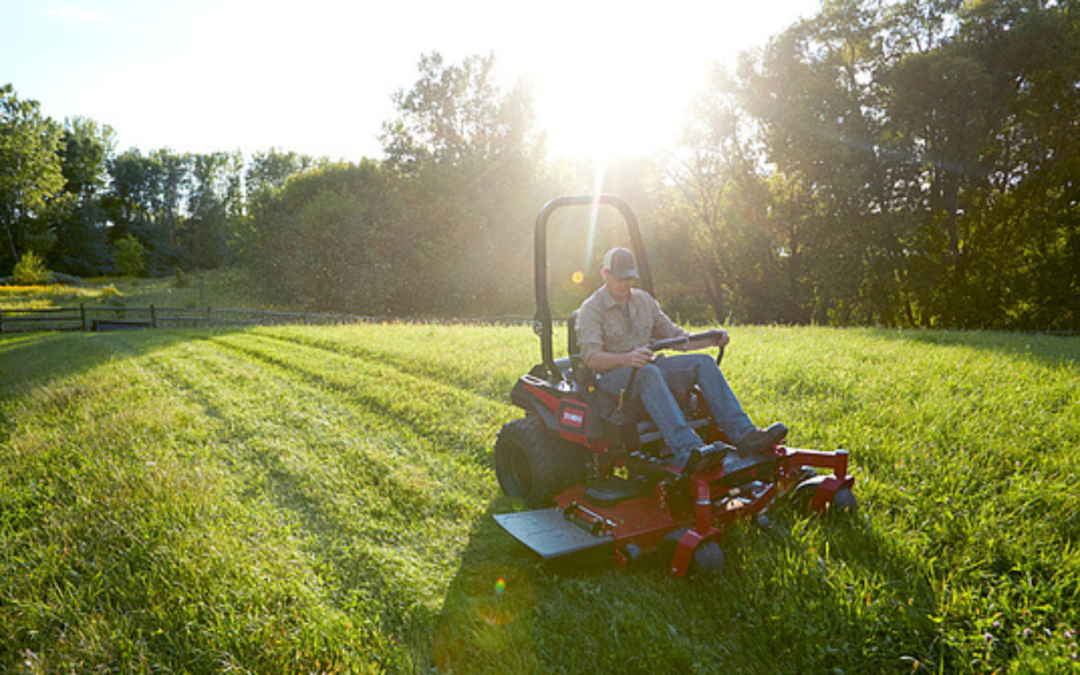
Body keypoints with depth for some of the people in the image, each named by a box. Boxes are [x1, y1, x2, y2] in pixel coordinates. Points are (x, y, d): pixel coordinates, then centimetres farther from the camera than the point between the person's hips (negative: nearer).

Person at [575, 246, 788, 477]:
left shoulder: (644, 301, 16)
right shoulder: (591, 309, -4)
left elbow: (674, 335, 18)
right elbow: (591, 357, -18)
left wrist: (712, 339, 0)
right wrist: (626, 358, -38)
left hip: (647, 368, 6)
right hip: (612, 376, -6)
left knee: (702, 363, -16)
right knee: (648, 372, -39)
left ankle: (744, 434, -28)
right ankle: (687, 451, -55)